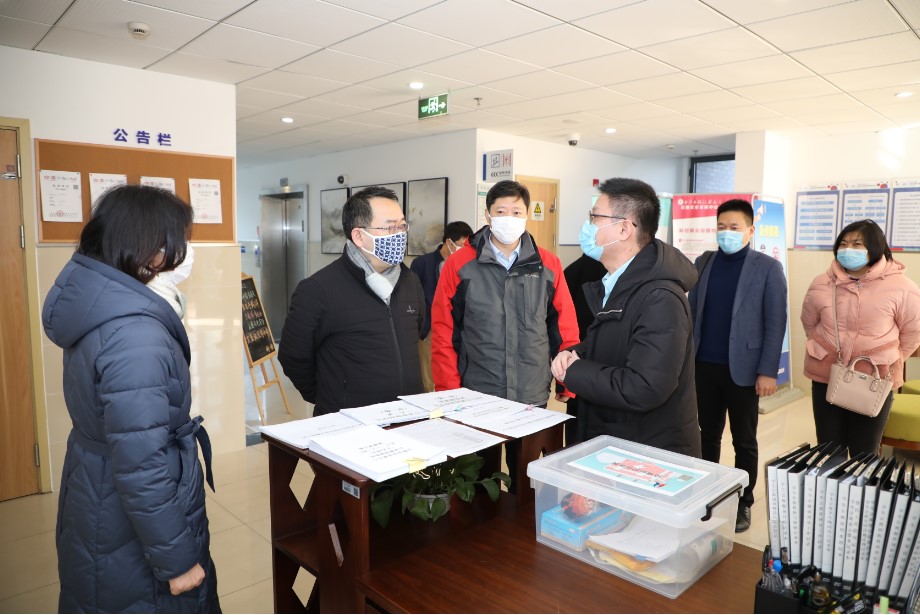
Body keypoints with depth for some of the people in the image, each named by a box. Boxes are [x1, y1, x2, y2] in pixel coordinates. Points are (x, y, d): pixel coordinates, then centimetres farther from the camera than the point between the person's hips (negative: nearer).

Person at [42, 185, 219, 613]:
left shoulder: (90, 298, -3)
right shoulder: (136, 336, -33)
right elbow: (142, 469, -30)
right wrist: (177, 559, -20)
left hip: (95, 503, 9)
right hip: (130, 535, -9)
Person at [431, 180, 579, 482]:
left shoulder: (548, 265, 0)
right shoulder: (459, 265, -5)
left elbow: (566, 330, 3)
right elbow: (443, 332, -4)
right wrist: (449, 392, -7)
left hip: (532, 397, 2)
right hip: (475, 396, -1)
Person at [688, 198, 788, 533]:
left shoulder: (767, 267, -5)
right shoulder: (704, 262, 7)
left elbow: (775, 323, -7)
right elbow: (691, 312, 8)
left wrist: (768, 371, -12)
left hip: (742, 368, -3)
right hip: (705, 366, 3)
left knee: (744, 440, 10)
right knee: (708, 434, 14)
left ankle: (743, 504, 24)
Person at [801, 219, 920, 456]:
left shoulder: (899, 287, -11)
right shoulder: (821, 284, -3)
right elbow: (809, 324, 12)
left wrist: (890, 362, 2)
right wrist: (825, 351, 11)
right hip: (826, 379, 2)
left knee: (864, 453, 11)